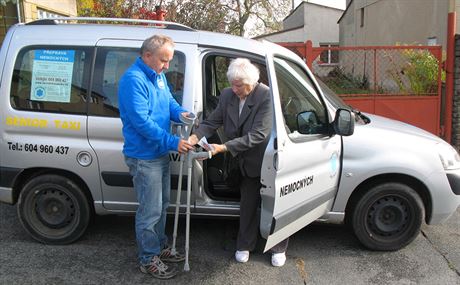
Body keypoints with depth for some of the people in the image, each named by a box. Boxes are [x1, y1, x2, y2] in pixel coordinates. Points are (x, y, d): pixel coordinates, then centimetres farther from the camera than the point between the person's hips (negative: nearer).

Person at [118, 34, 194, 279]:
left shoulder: (158, 76, 8)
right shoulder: (133, 79, -22)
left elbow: (168, 101, 18)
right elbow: (141, 121, -28)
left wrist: (180, 112, -6)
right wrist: (173, 142, -28)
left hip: (160, 153, 10)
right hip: (144, 157, -10)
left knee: (161, 205, 20)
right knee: (150, 210, 1)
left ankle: (160, 247, 37)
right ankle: (148, 259, 18)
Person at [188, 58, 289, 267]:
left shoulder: (267, 97, -27)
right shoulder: (227, 95, -8)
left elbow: (258, 134, -31)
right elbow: (212, 122, -7)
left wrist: (224, 147, -36)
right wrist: (195, 136, -28)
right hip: (248, 163, 5)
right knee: (247, 205, 16)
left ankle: (278, 248, 32)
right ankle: (245, 245, 35)